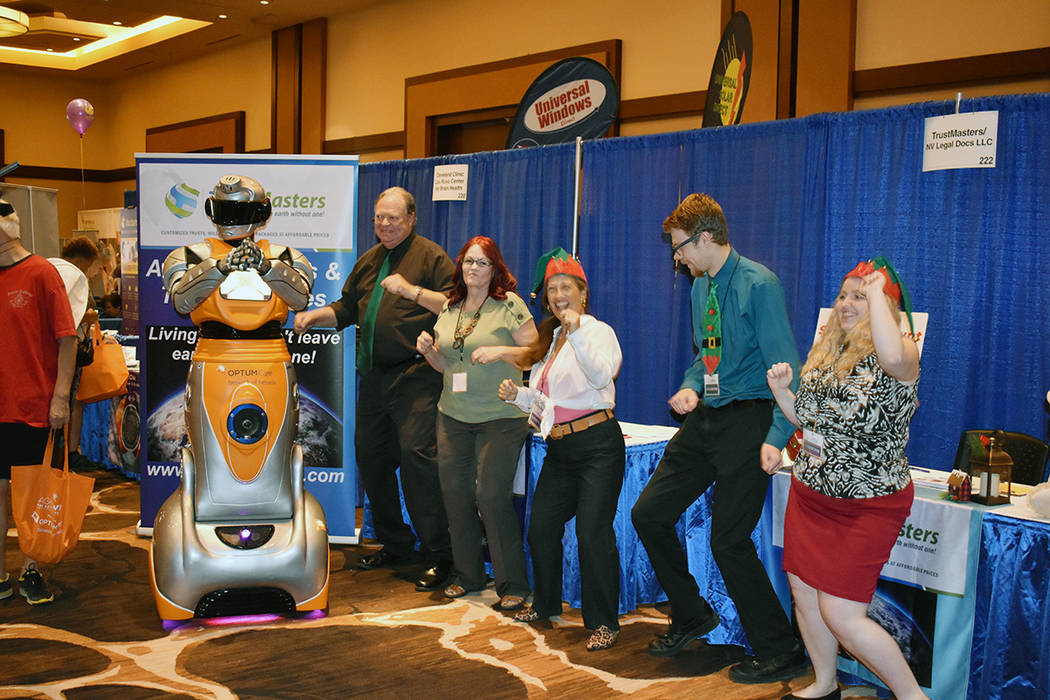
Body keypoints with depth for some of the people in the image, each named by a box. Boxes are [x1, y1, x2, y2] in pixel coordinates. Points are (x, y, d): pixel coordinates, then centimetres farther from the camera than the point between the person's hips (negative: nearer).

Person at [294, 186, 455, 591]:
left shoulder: (430, 256, -1)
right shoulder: (369, 261, 20)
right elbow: (346, 308, 28)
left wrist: (412, 290, -20)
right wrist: (314, 316, 11)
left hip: (415, 377, -8)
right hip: (373, 376, 8)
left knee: (416, 454, -15)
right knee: (370, 454, 10)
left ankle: (438, 554, -7)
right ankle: (394, 544, 25)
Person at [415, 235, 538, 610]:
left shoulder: (509, 304, -4)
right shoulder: (449, 308, 12)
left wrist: (499, 352, -19)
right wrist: (428, 349, 0)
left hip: (500, 416, -6)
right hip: (453, 415, 6)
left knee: (492, 496, -9)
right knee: (455, 493, 7)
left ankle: (513, 585, 3)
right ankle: (467, 575, 23)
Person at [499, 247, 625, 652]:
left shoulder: (598, 331, -5)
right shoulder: (550, 340, 19)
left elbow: (602, 375, -26)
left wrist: (577, 334, -35)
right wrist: (517, 395, 4)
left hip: (597, 444, -8)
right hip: (560, 449, 8)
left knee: (593, 532, -11)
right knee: (541, 527, 9)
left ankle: (604, 622, 0)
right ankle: (545, 604, 29)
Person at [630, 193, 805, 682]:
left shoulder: (758, 285, -14)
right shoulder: (700, 287, 11)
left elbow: (785, 367, -17)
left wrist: (776, 438, -23)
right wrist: (691, 387, 1)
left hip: (747, 421, -8)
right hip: (705, 418, 8)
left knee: (729, 541, -6)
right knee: (649, 513, 8)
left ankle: (779, 653, 12)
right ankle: (690, 614, 27)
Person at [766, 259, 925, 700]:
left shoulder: (902, 353, -13)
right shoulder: (825, 352, 9)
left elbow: (893, 356, -41)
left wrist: (876, 292, -27)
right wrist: (781, 391, 0)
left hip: (869, 506, -7)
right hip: (810, 493, 8)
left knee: (840, 615, -7)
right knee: (804, 593, 14)